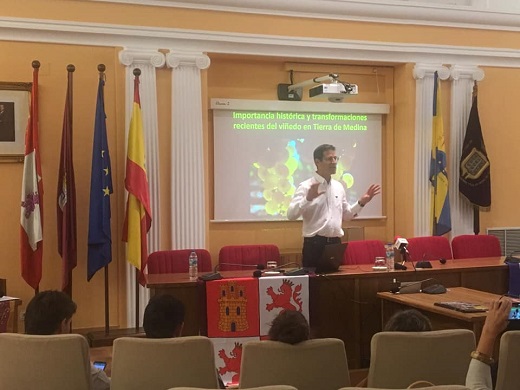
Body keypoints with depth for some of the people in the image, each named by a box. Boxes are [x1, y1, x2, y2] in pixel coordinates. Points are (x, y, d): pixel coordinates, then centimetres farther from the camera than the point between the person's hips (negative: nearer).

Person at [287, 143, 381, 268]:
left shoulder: (338, 187, 12)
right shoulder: (306, 187, -8)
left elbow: (346, 215, 23)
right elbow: (291, 215, -18)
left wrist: (361, 202, 10)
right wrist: (308, 199, -31)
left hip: (335, 243, 6)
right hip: (315, 244, -6)